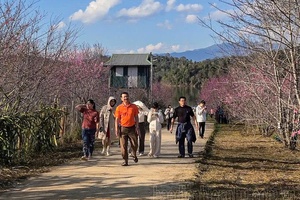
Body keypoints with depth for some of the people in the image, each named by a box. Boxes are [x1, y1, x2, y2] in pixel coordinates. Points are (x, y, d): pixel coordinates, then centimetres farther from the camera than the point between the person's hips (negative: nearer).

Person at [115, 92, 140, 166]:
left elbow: (136, 118, 7)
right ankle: (125, 161, 7)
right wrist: (116, 130, -5)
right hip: (123, 128, 0)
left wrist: (137, 127, 0)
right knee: (123, 146, -1)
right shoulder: (119, 108, 0)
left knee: (134, 144, 4)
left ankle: (134, 155, 33)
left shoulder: (134, 107, 2)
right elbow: (117, 119, 2)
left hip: (132, 128, 1)